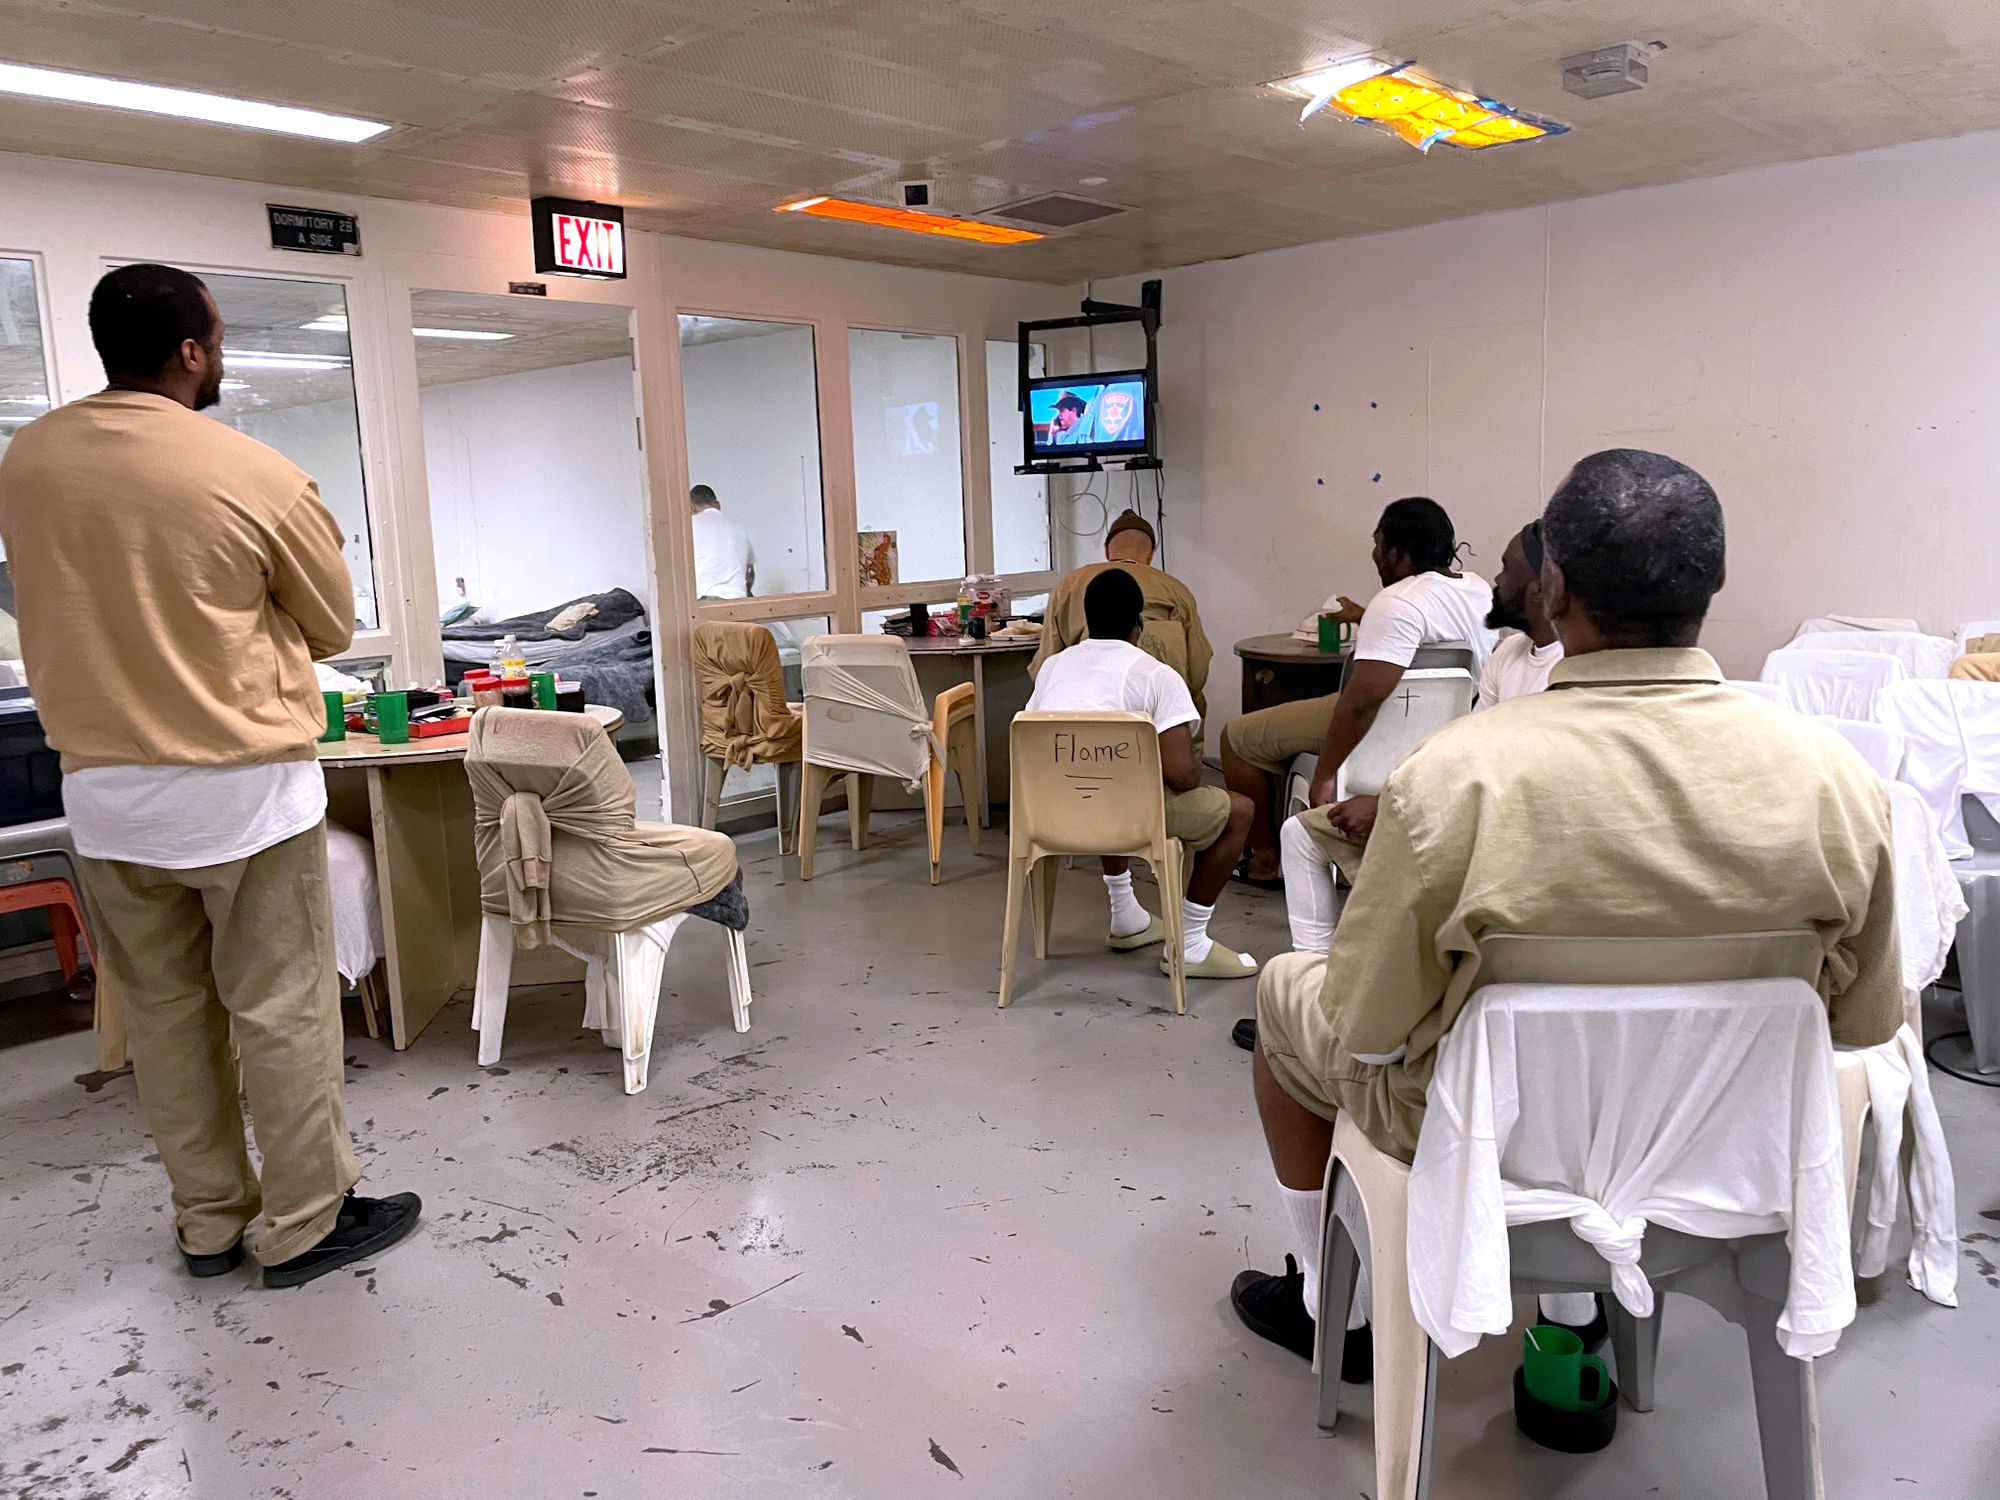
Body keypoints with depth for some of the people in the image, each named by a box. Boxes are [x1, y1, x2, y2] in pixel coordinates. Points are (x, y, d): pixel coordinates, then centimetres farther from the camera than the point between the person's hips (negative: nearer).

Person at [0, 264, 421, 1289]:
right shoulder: (256, 476, -14)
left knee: (164, 1011, 15)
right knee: (280, 1011, 6)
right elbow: (333, 627, -1)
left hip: (103, 791, 5)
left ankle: (208, 1221, 29)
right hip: (242, 789, -5)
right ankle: (303, 1225, 18)